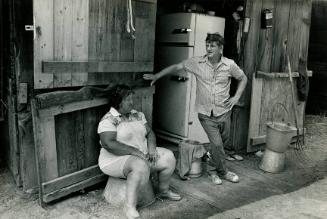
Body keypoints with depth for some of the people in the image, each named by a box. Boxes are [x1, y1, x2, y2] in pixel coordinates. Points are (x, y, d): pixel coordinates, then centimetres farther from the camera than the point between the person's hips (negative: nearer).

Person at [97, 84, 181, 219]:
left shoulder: (137, 115, 11)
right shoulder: (108, 120, -14)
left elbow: (149, 132, 14)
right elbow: (108, 144, -25)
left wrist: (151, 147, -8)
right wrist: (135, 151, -27)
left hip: (142, 154, 8)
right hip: (117, 159, -8)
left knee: (169, 157, -2)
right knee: (140, 165, -37)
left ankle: (163, 190, 19)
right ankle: (130, 205, -25)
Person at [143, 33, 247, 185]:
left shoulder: (229, 65, -4)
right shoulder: (197, 62, -5)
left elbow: (243, 78, 12)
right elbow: (176, 67, 2)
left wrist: (236, 96, 0)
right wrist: (156, 76, -1)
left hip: (224, 112, 2)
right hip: (206, 114, -2)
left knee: (222, 143, 12)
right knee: (217, 144, -8)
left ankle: (213, 170, 34)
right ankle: (223, 172, 16)